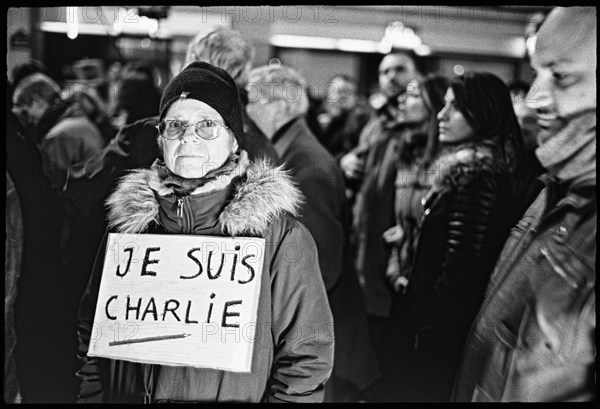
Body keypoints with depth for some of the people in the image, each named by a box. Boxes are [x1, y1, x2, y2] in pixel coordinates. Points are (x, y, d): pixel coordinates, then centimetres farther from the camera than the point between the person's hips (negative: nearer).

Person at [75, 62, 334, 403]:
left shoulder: (279, 234, -15)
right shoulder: (131, 220, -1)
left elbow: (307, 357, -14)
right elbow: (92, 331, 7)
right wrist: (92, 395, -1)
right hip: (124, 395, 4)